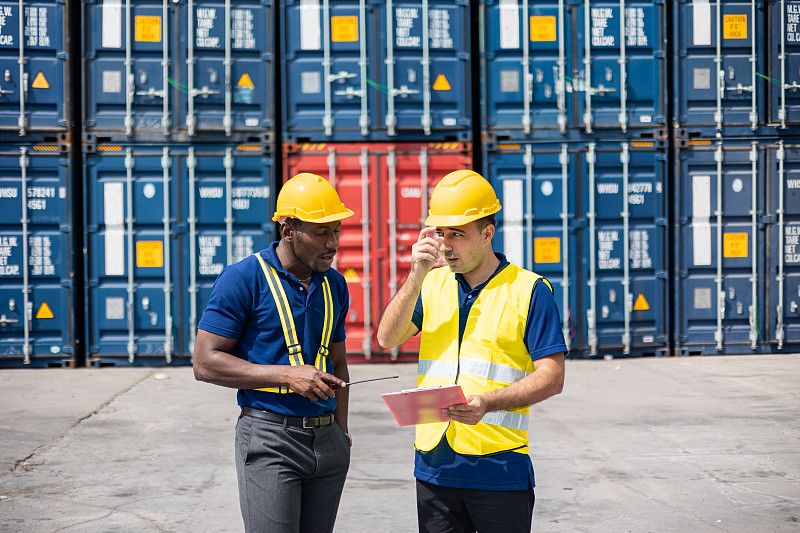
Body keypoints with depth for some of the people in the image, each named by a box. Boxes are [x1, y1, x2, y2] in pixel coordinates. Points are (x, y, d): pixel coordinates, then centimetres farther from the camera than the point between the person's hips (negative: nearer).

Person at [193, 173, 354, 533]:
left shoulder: (334, 285, 12)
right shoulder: (242, 279, -8)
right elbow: (205, 363, -11)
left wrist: (341, 433, 13)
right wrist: (287, 374, -18)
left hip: (326, 439, 6)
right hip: (269, 440, -6)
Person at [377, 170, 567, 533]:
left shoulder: (529, 290, -2)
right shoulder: (432, 284, 13)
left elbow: (552, 377, -6)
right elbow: (388, 339, 2)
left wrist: (487, 403, -21)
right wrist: (417, 275, -8)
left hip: (499, 466, -4)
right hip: (433, 463, 4)